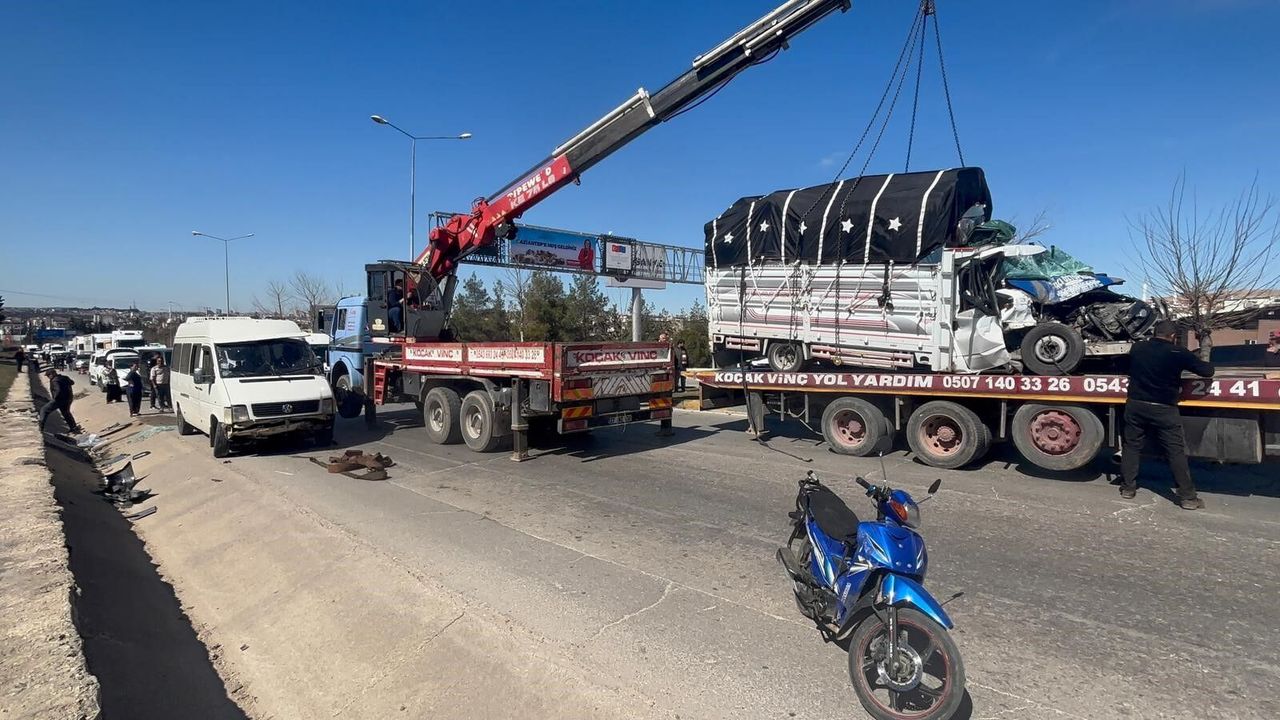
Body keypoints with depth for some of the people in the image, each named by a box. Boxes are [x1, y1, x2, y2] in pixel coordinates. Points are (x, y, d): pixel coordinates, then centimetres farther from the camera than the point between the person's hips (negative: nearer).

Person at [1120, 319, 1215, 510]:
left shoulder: (1137, 348, 2)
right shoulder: (1178, 353, -9)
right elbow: (1208, 371, -2)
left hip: (1135, 405, 3)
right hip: (1163, 409, -3)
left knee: (1132, 446, 13)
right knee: (1176, 452, 3)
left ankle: (1127, 487, 17)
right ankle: (1188, 496, 8)